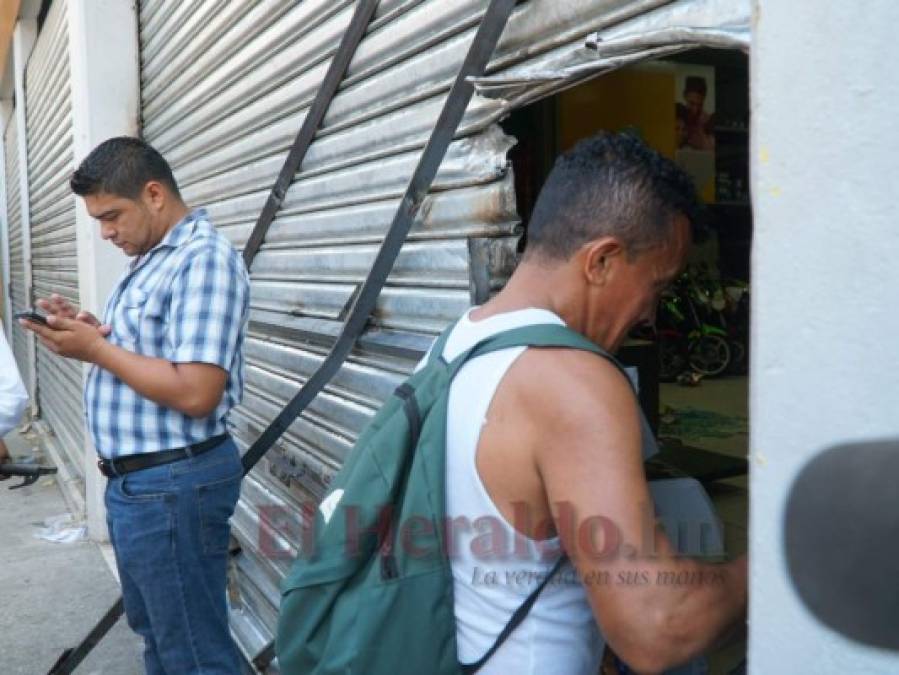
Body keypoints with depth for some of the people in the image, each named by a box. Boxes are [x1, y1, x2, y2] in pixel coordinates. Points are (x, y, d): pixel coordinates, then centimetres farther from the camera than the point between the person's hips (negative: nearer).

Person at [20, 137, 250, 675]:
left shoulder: (204, 259, -20)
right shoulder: (152, 258, 13)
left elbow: (194, 393, -27)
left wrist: (96, 349, -19)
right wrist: (93, 333, 2)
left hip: (173, 483, -10)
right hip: (136, 477, 10)